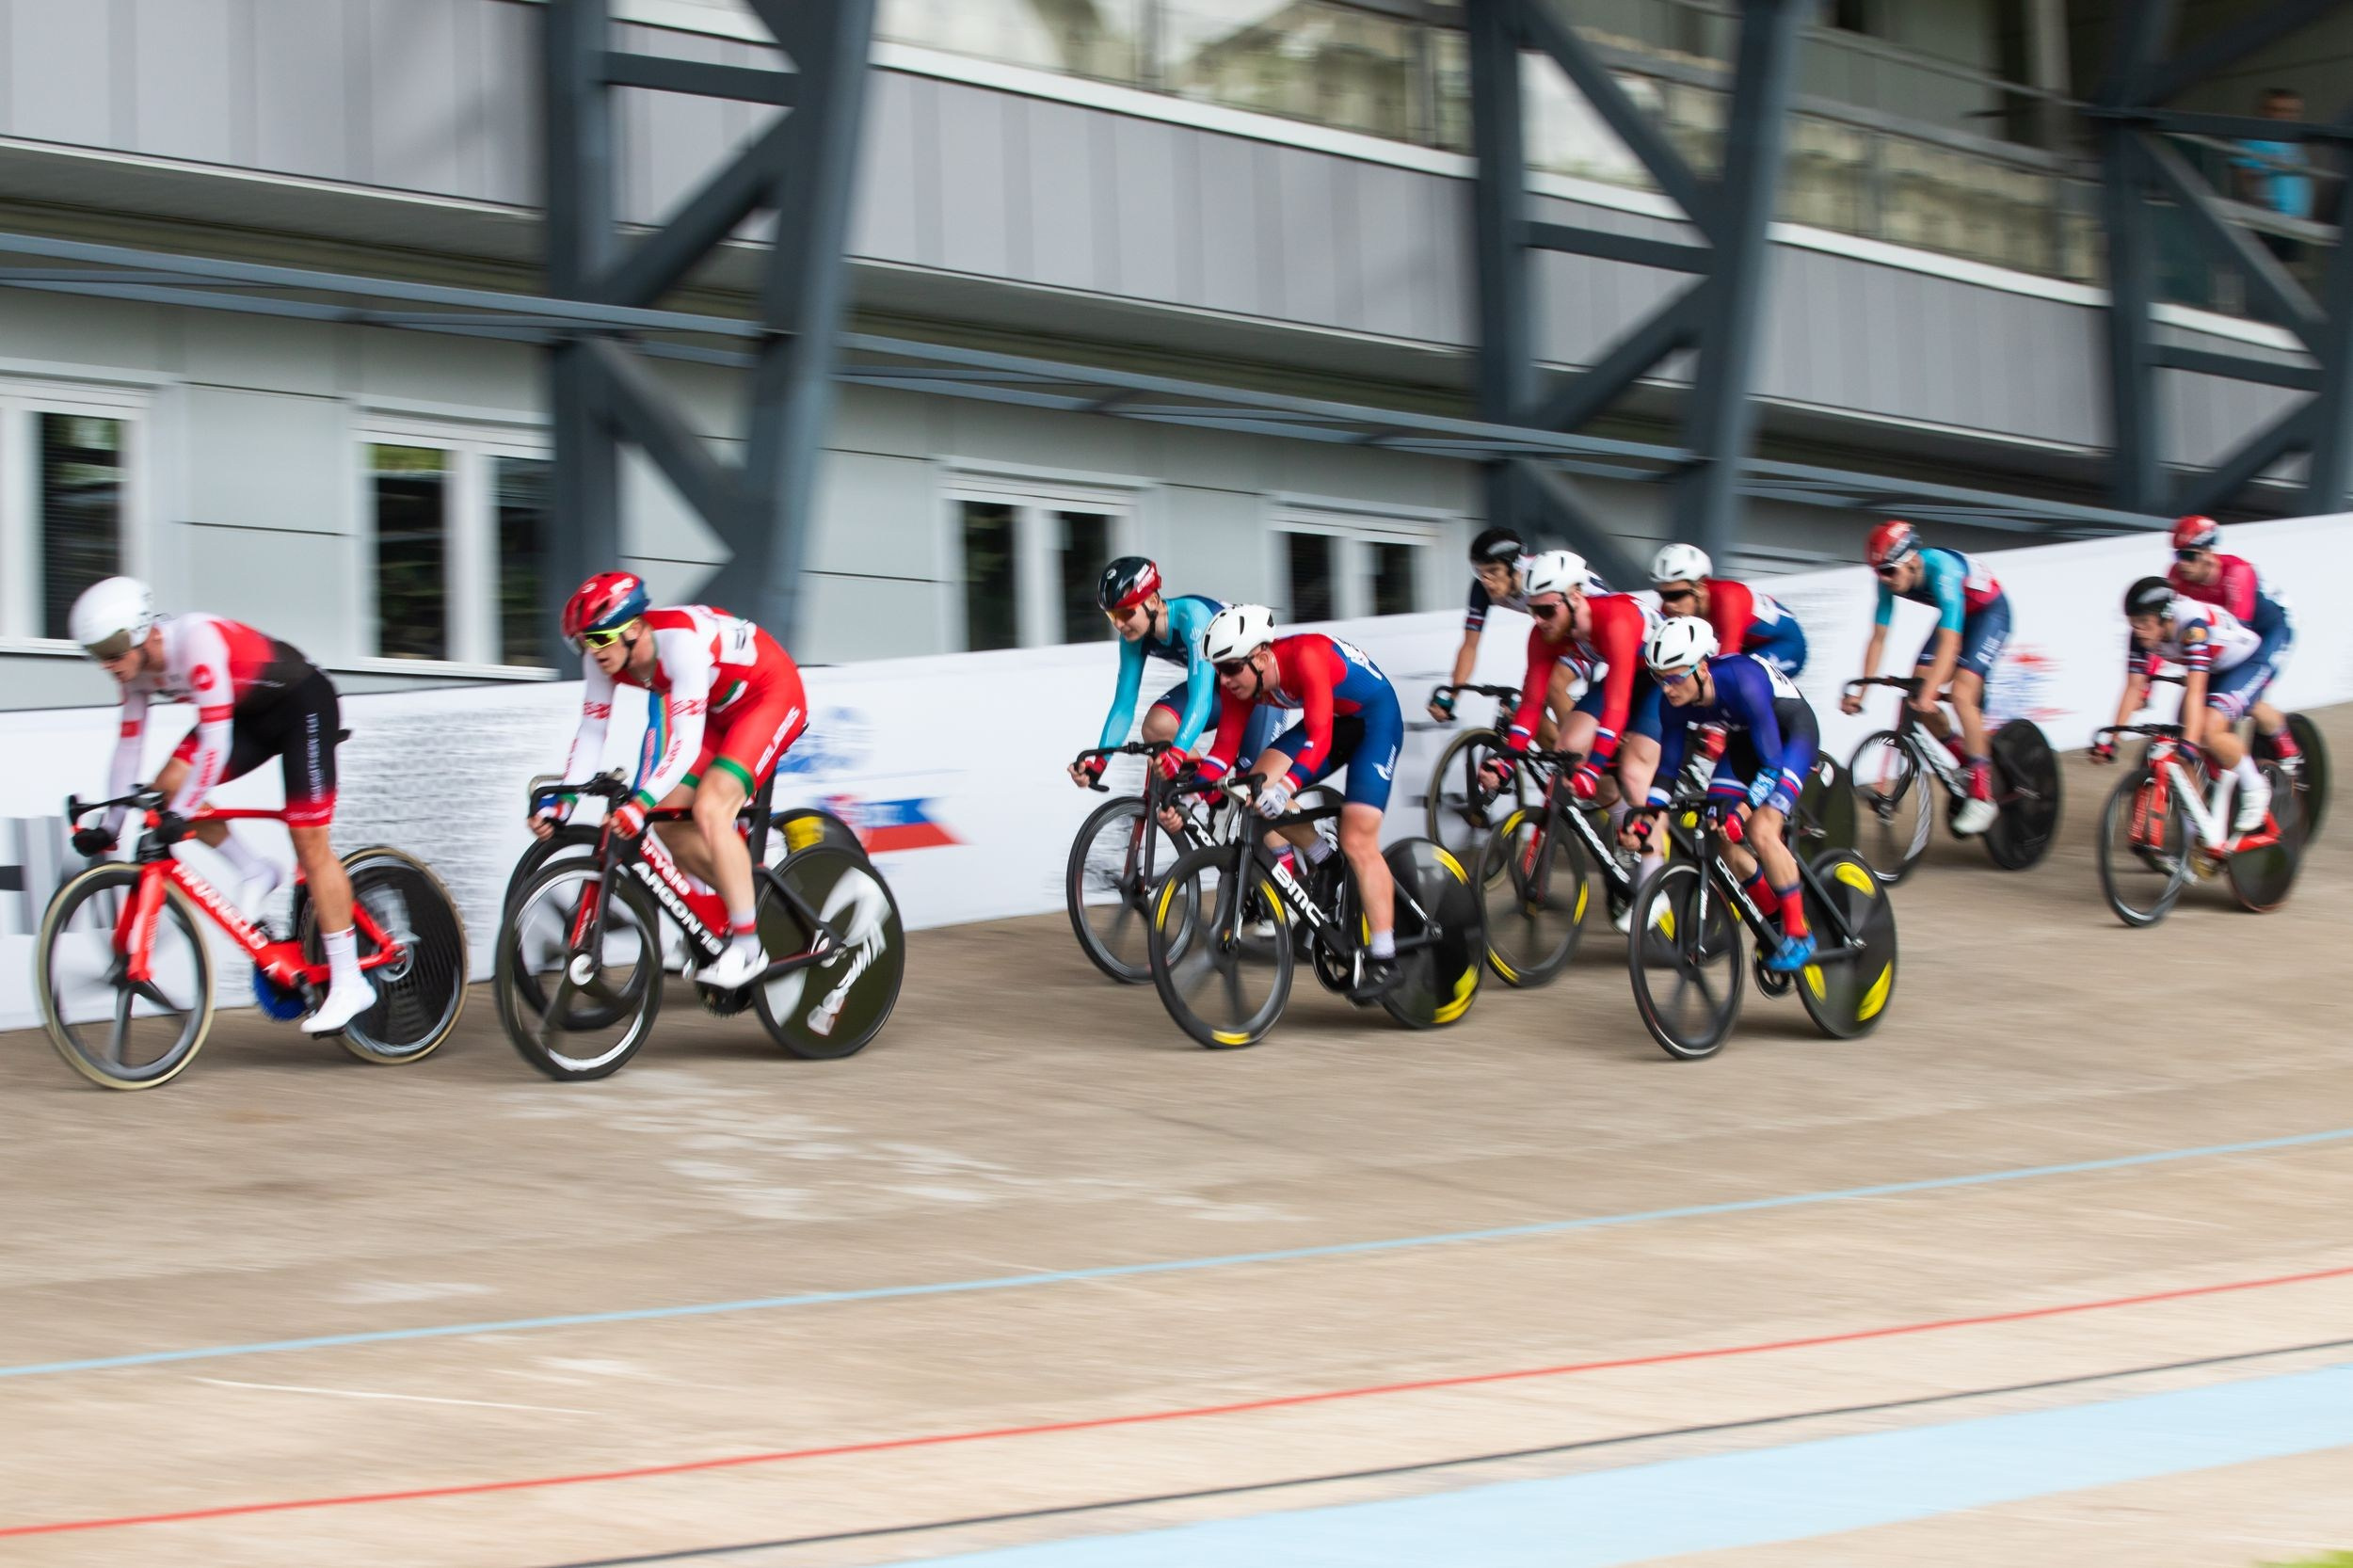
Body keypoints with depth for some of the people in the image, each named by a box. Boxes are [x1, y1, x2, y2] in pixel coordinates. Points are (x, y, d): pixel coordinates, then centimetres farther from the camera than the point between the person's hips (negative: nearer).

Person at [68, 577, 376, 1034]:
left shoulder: (196, 640, -32)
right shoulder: (138, 671, -7)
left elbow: (215, 742, -36)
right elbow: (129, 746, 1)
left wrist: (181, 815, -39)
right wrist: (109, 827, -3)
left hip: (304, 705, -8)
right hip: (255, 715, 8)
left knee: (310, 844, -11)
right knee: (168, 788, -11)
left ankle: (349, 983, -6)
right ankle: (255, 872, 8)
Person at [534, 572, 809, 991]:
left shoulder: (681, 641, -35)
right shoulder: (603, 658, -13)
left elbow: (687, 743, -39)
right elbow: (591, 733, -6)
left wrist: (641, 803, -49)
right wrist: (558, 805, -16)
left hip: (773, 696, -8)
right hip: (720, 710, 8)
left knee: (709, 808, -25)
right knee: (668, 821, -4)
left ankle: (748, 946, -20)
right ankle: (741, 895, 18)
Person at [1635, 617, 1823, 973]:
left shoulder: (1742, 680, -37)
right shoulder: (1676, 699, -19)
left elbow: (1771, 762, -37)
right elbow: (1668, 765, -8)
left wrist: (1742, 811, -48)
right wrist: (1649, 819, -19)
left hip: (1791, 731, -6)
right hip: (1744, 737, 6)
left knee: (1760, 831, -24)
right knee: (1722, 839, -8)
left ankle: (1799, 935, -10)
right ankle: (1776, 921, 12)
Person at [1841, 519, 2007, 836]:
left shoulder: (1943, 570, -37)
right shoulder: (1891, 580, -17)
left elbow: (1950, 641, -44)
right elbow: (1878, 638, -12)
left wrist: (1929, 692, -52)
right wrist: (1860, 691, -20)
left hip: (1990, 613, -7)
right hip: (1957, 615, 7)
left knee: (1962, 694, -24)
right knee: (1916, 692, -9)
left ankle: (1982, 796, -16)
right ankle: (1966, 762, 11)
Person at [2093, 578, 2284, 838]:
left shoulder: (2193, 624, -37)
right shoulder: (2142, 635, -18)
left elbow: (2195, 691, -45)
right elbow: (2134, 688, -15)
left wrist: (2189, 743, -53)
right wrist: (2111, 739, -21)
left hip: (2248, 663, -7)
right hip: (2214, 669, 7)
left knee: (2210, 731, -27)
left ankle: (2255, 788, -4)